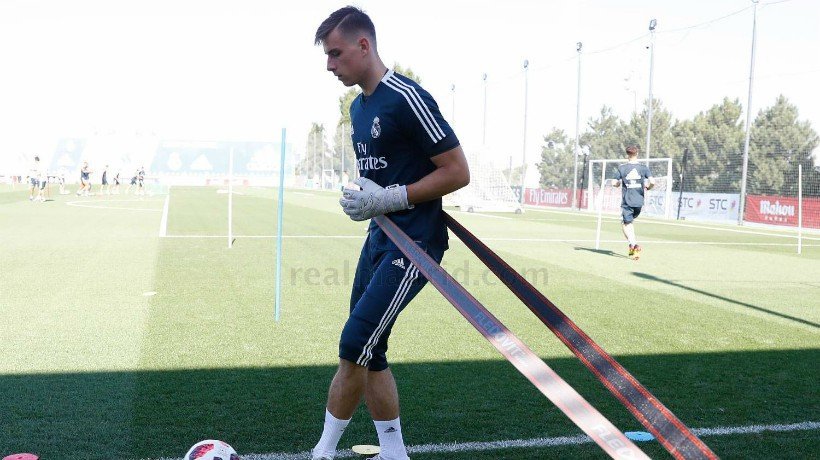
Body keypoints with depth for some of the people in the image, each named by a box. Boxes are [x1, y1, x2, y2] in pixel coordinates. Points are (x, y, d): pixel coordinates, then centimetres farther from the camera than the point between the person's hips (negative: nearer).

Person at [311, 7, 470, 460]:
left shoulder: (406, 99, -16)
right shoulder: (359, 106, 13)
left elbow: (458, 172, -17)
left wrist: (388, 199, -18)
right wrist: (361, 196, 4)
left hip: (413, 244, -9)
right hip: (379, 237, 10)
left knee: (354, 345, -10)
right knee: (368, 353, 10)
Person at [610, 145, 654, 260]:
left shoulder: (622, 168, -2)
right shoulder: (644, 168, 1)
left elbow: (614, 183, -2)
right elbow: (652, 182, -9)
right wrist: (648, 187, 12)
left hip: (627, 202, -3)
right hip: (639, 202, 3)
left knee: (626, 225, 0)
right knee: (629, 222, 22)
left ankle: (634, 244, -22)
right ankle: (633, 246, 17)